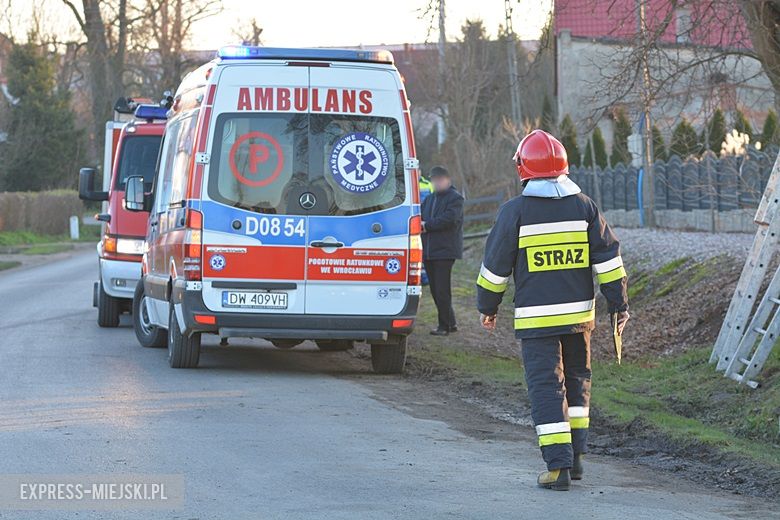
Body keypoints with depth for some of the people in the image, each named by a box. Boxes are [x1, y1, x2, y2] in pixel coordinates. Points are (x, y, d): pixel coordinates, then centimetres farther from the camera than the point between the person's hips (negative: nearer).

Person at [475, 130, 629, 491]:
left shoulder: (515, 211, -7)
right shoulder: (583, 206, 3)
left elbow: (496, 264, -1)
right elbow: (608, 258, 3)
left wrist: (487, 306, 13)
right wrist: (619, 304, 10)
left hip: (535, 318, -4)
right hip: (579, 313, 4)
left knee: (546, 387, -3)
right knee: (576, 380, 18)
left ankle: (558, 464, -11)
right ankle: (575, 456, 20)